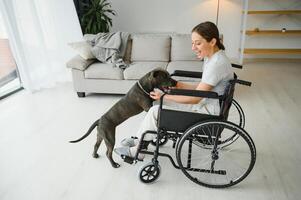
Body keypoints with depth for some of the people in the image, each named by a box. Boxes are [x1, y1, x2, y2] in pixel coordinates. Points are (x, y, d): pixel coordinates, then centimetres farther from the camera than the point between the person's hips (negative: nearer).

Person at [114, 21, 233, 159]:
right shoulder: (212, 57, 5)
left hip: (210, 112, -10)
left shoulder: (217, 63, -25)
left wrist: (165, 96, -18)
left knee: (156, 111, -11)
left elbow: (195, 99, -23)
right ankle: (140, 140, 18)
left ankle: (137, 151, 10)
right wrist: (179, 85, 2)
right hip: (205, 102, 10)